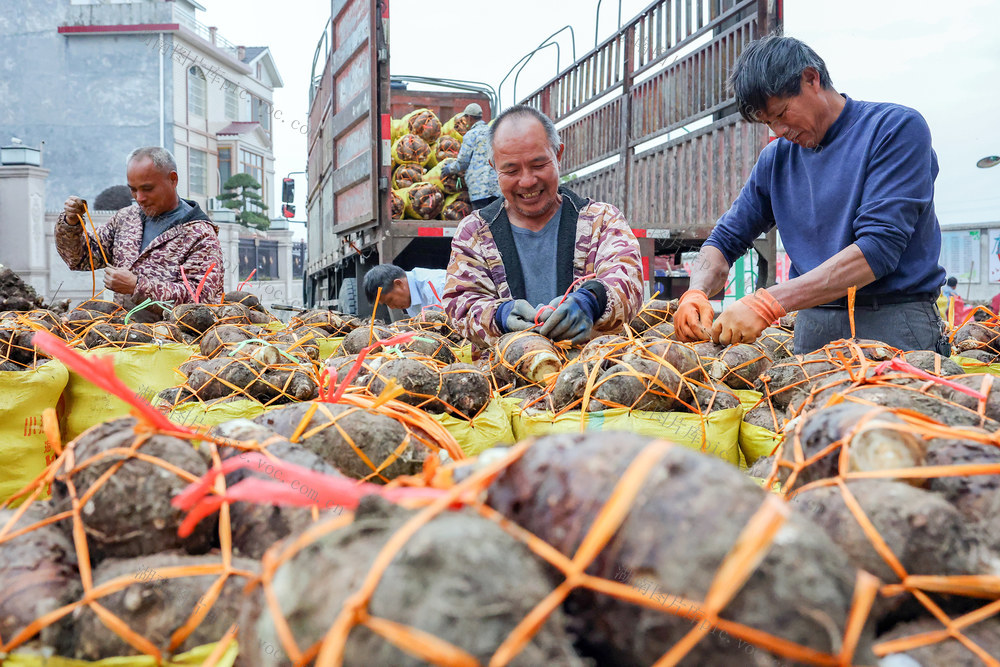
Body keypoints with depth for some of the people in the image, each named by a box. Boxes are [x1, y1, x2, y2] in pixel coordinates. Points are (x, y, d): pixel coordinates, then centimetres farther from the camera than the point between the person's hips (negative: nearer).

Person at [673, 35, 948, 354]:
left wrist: (768, 303, -25)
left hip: (893, 327, -4)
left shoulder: (896, 128, -6)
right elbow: (725, 239, 12)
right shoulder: (775, 158, 11)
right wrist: (696, 293, -11)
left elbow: (878, 247, -17)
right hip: (812, 325, 4)